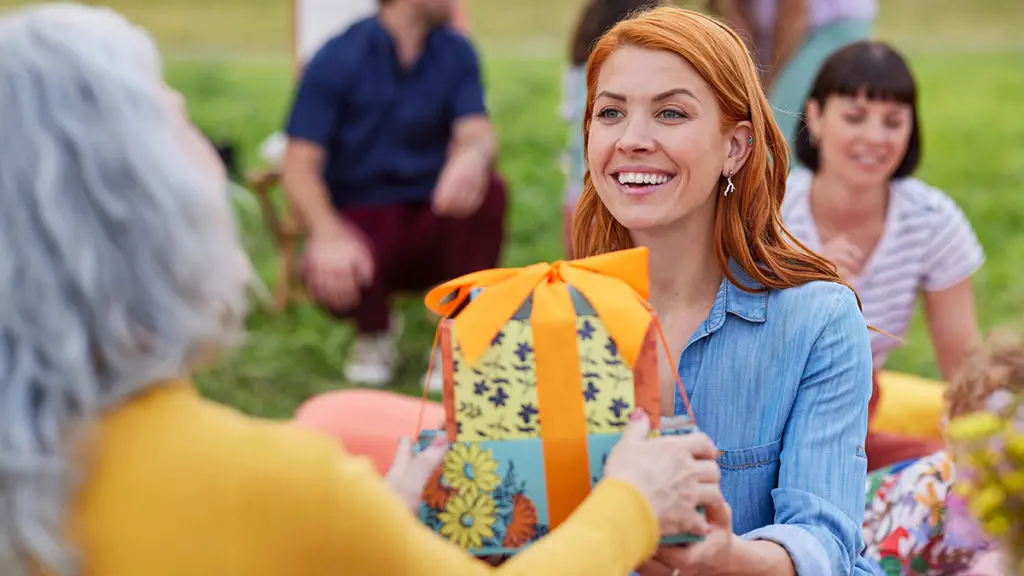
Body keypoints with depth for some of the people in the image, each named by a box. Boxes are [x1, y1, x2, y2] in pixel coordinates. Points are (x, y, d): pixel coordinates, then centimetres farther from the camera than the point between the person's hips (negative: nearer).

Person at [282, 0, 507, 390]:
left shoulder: (455, 53, 1)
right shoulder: (336, 60, -10)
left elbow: (477, 134, -12)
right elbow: (299, 167, -15)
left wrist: (474, 155, -39)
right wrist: (328, 234, -35)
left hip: (433, 223, 3)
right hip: (361, 222, -3)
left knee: (488, 191, -29)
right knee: (330, 276, -36)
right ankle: (375, 332, 3)